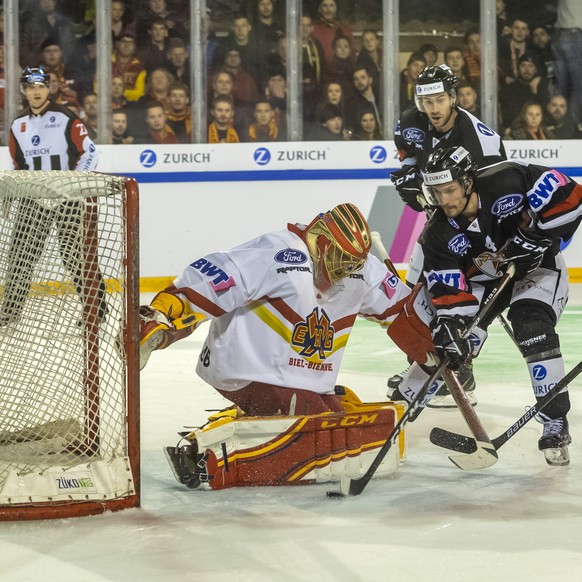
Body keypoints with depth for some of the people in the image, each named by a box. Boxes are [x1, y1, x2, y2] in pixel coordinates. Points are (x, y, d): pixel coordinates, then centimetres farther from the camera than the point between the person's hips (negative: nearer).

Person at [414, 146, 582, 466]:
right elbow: (449, 293, -18)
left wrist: (538, 235, -29)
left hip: (535, 264, -4)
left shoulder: (508, 182, -31)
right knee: (447, 338, -9)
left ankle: (555, 423, -19)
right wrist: (448, 328, -34)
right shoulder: (438, 236, -19)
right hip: (482, 279, 4)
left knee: (532, 330, -26)